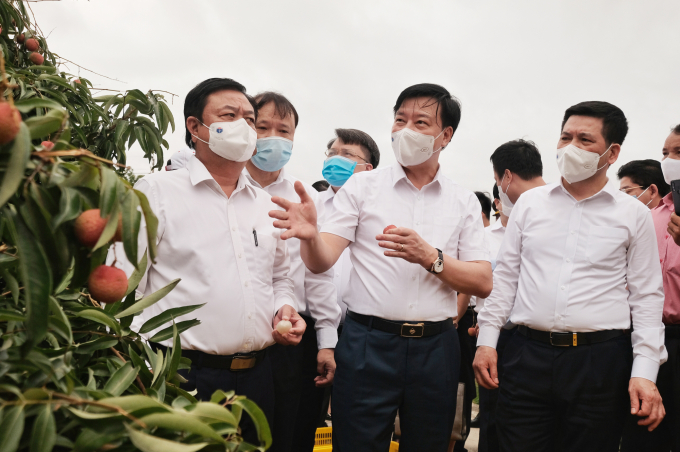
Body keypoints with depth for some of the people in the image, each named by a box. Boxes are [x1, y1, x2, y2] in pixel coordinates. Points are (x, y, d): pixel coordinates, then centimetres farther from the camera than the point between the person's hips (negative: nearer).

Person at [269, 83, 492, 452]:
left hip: (435, 348, 2)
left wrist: (430, 258, -17)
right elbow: (322, 261, -7)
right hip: (368, 342, -2)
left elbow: (483, 283, 0)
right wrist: (309, 234, -30)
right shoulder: (363, 186, 2)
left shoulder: (464, 201, 6)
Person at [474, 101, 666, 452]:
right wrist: (486, 340, 5)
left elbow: (647, 297, 3)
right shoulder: (529, 203, 8)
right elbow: (505, 276, 10)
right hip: (527, 354, 2)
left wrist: (645, 372, -5)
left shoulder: (634, 215, 3)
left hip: (601, 361, -1)